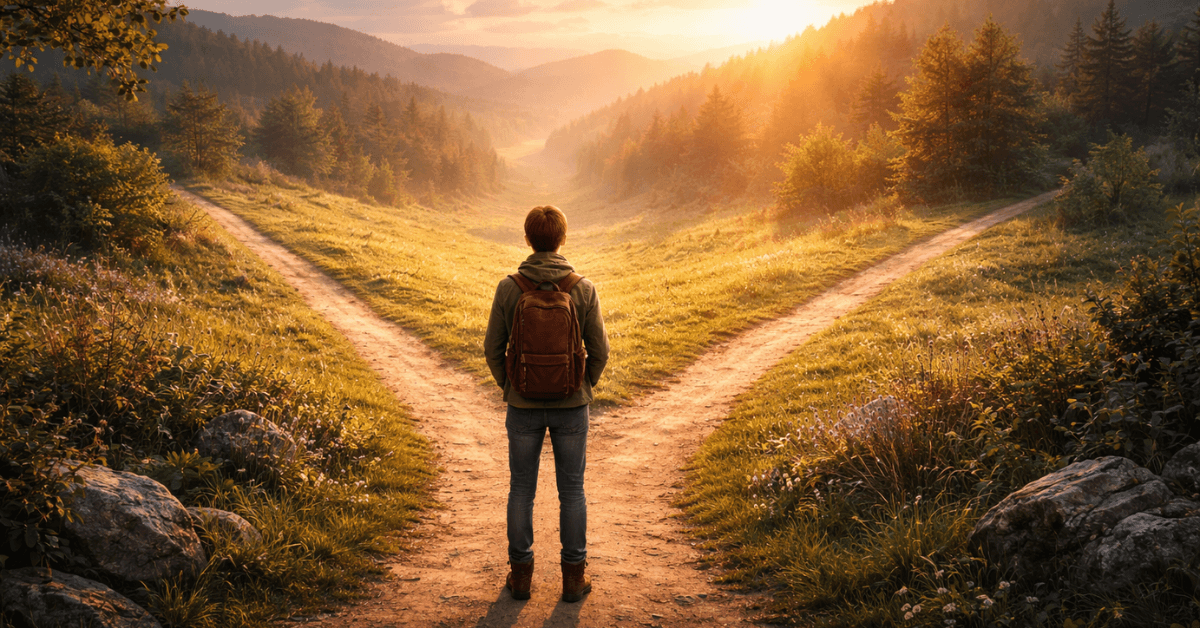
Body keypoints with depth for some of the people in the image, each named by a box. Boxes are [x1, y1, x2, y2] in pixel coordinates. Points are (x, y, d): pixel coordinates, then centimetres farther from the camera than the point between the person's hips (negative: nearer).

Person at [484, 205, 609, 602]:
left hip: (523, 406, 0)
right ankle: (574, 576, 18)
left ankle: (521, 574, 21)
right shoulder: (583, 289, -10)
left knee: (521, 490, 13)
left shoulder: (509, 288, -10)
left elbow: (492, 349, -4)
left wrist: (508, 388, 11)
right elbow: (599, 351, -5)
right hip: (571, 406, 0)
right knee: (571, 491, 11)